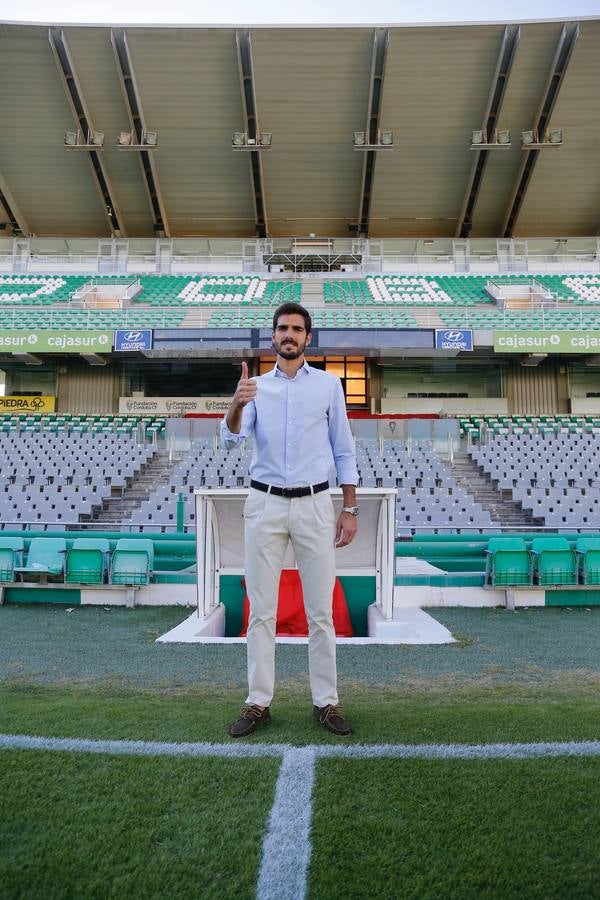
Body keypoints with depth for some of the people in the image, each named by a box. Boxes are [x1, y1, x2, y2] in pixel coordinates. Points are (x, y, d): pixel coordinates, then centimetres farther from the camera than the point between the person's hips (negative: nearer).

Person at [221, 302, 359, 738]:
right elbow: (231, 438, -9)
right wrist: (236, 404, -30)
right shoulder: (256, 386, 7)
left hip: (315, 505, -1)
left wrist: (350, 510, 0)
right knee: (261, 610, 6)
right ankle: (259, 702, 17)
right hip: (265, 505, 1)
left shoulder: (329, 384, 5)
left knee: (321, 611, 4)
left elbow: (344, 451, 6)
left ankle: (326, 702, 17)